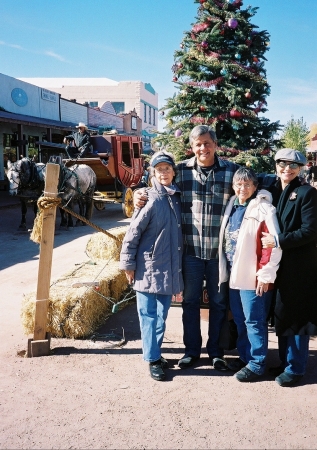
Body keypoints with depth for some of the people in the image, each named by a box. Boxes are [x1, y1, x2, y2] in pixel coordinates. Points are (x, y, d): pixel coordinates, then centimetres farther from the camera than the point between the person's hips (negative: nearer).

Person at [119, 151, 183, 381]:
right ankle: (153, 359, 15)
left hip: (169, 267, 6)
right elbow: (133, 233, -12)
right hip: (148, 267, -6)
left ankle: (156, 351, 30)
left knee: (161, 314, 16)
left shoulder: (177, 197, 5)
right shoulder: (150, 200, -13)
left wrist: (179, 265, 14)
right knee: (149, 315, 4)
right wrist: (128, 264, -10)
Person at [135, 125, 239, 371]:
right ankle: (192, 349, 30)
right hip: (190, 248, 1)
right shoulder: (181, 170, 1)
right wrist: (140, 195, -9)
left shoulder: (231, 170, -1)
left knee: (219, 301, 13)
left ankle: (216, 350, 31)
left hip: (220, 249, 0)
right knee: (190, 300, 13)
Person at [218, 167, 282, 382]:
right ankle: (244, 357, 31)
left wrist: (265, 275, -17)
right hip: (234, 274, 7)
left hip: (253, 277, -7)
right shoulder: (232, 207, 11)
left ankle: (256, 364, 15)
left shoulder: (263, 209, -11)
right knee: (240, 320, 16)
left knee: (254, 322, 2)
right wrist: (225, 270, 16)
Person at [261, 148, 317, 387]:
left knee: (297, 315, 2)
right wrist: (269, 240, -3)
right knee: (282, 314, 14)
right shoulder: (274, 191, 10)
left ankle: (296, 367, 15)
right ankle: (285, 362, 28)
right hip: (279, 263, 7)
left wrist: (278, 241, -20)